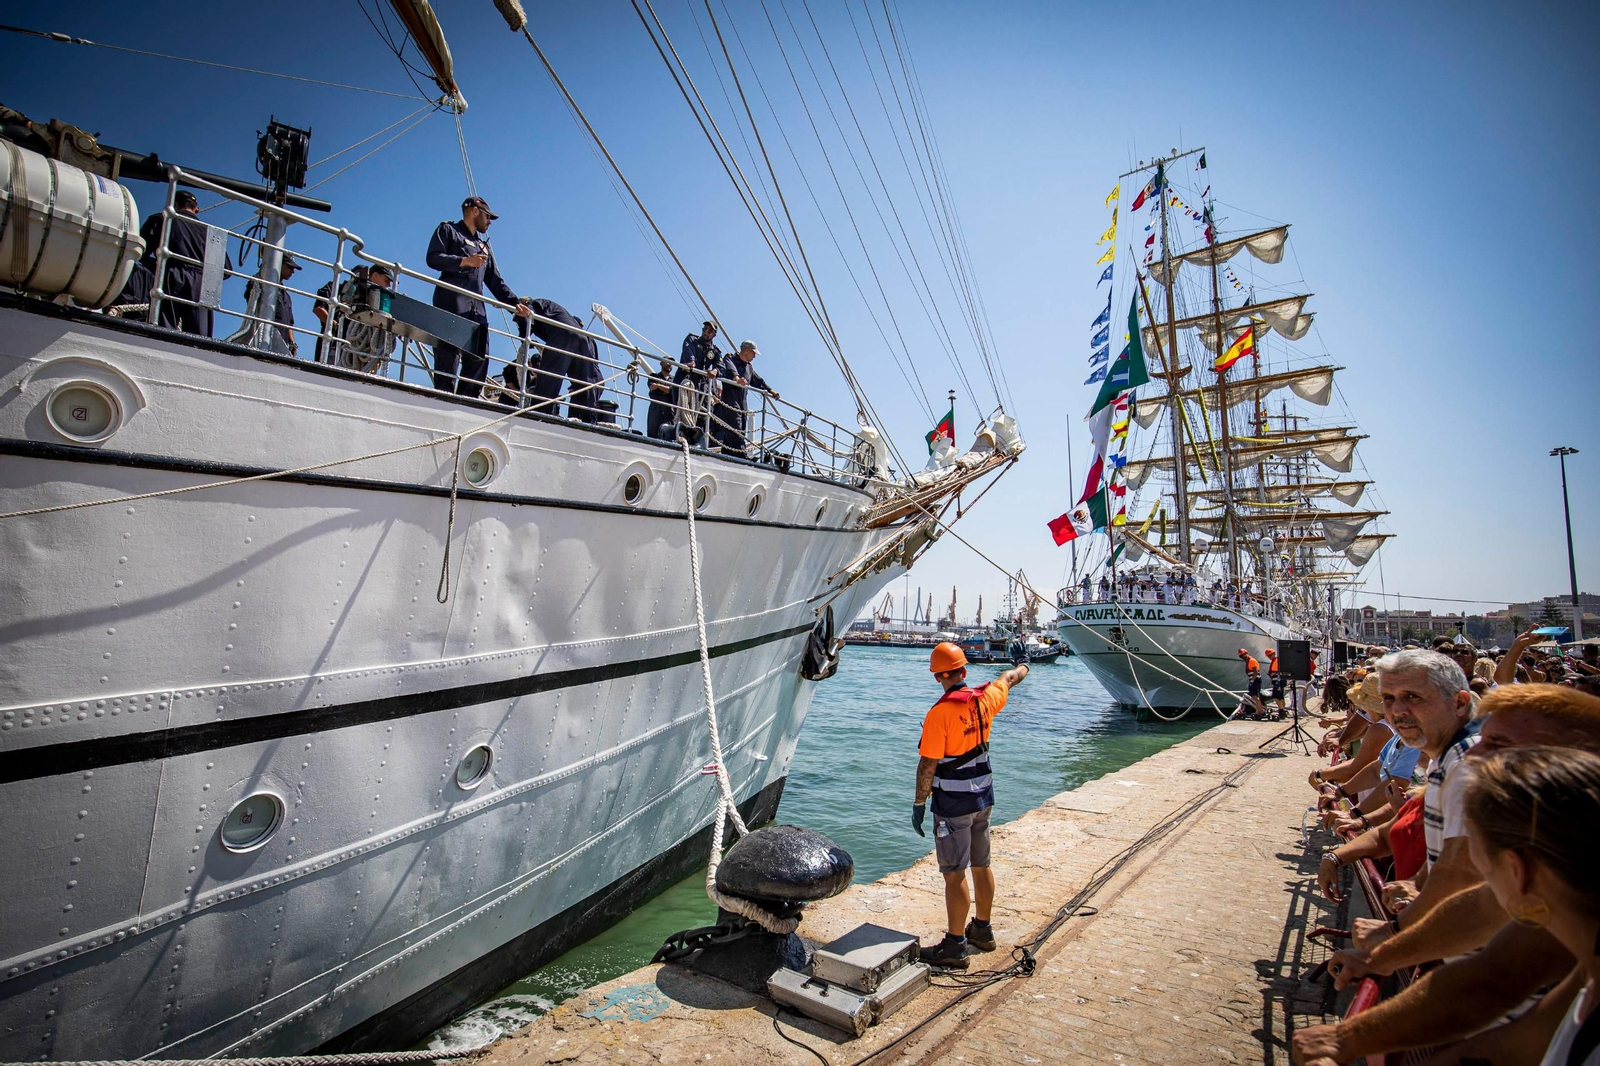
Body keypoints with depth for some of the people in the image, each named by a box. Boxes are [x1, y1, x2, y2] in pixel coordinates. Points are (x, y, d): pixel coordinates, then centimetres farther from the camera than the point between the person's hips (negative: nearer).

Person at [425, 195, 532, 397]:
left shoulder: (484, 246, 33)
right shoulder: (448, 230, 14)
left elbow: (496, 281, 26)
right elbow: (433, 258, -2)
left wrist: (515, 303, 11)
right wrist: (465, 261, -14)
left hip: (477, 310, 7)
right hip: (451, 305, -7)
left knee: (479, 358, -4)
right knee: (449, 356, -15)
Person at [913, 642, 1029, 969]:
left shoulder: (939, 713, -21)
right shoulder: (985, 699, -2)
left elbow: (928, 765, -19)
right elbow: (1008, 679, 20)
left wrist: (919, 804, -9)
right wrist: (1022, 667, 41)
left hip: (953, 804, -7)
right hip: (983, 797, 7)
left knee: (955, 874, 1)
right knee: (981, 866, 19)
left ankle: (955, 946, 9)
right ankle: (982, 930, 35)